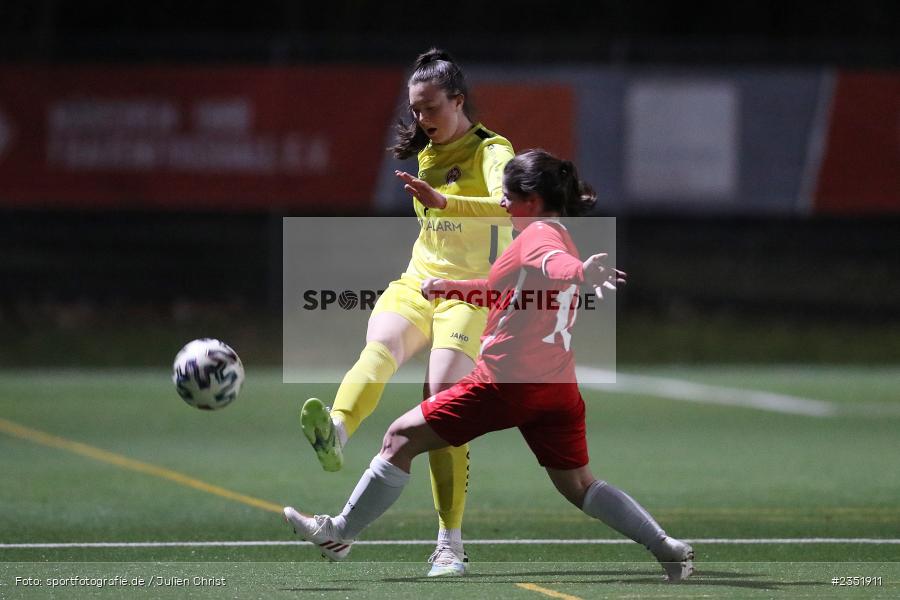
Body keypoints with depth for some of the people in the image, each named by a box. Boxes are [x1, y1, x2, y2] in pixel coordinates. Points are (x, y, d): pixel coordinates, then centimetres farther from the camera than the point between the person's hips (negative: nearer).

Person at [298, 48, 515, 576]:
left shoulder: (491, 151, -6)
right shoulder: (428, 152, 16)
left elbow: (508, 205, -28)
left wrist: (443, 202, -40)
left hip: (470, 294, -5)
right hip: (416, 283, 5)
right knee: (380, 345, -29)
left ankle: (451, 546, -15)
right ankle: (335, 435, -60)